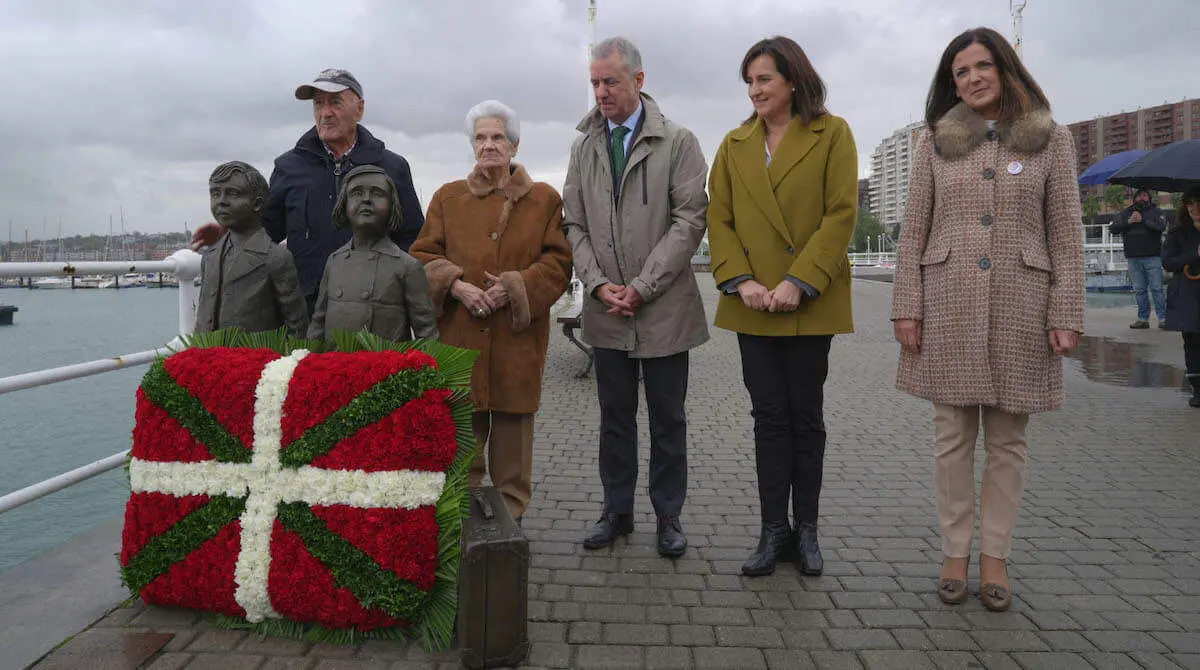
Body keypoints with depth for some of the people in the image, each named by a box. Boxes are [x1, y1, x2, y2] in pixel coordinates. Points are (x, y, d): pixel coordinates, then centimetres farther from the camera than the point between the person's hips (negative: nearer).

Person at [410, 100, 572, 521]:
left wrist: (515, 288, -13)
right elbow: (423, 254, 9)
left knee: (513, 425, 6)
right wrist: (455, 285, -10)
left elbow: (559, 260, 1)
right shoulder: (447, 197, 12)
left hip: (518, 337, -1)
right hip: (459, 337, 1)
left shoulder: (544, 199, 7)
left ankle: (510, 514, 20)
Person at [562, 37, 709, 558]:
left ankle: (668, 514, 21)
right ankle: (617, 510, 25)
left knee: (667, 418, 7)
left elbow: (690, 220, -9)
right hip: (606, 311, 3)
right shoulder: (584, 147, 9)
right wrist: (598, 283, -8)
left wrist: (641, 287, -14)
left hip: (664, 307, -3)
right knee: (615, 416, 12)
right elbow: (575, 224, 8)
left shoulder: (678, 142, -2)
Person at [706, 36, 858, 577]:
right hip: (752, 303, 3)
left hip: (810, 303, -2)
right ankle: (774, 530, 15)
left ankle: (805, 528, 19)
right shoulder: (735, 144, 11)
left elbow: (841, 214, -8)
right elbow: (719, 219, 5)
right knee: (769, 416, 6)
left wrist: (800, 282, -16)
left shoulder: (831, 134, 0)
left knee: (806, 415, 7)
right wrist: (741, 280, -10)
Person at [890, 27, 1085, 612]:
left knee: (1007, 438, 6)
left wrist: (1066, 314, -5)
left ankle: (994, 554, 18)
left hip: (1021, 307, 0)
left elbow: (1066, 234, 3)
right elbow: (914, 230, 6)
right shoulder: (936, 140, 8)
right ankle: (955, 550, 17)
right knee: (953, 435, 5)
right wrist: (906, 306, -2)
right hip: (947, 305, 1)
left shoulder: (1051, 139, 6)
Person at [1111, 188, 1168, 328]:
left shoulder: (1156, 211, 6)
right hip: (1133, 258, 3)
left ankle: (1163, 318, -1)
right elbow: (1113, 229, 2)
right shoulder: (1126, 213, 14)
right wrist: (1128, 222, -11)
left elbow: (1161, 226, -12)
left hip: (1152, 257, -3)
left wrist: (1143, 220, -16)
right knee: (1139, 290, 6)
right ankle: (1143, 319, 11)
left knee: (1156, 288, -5)